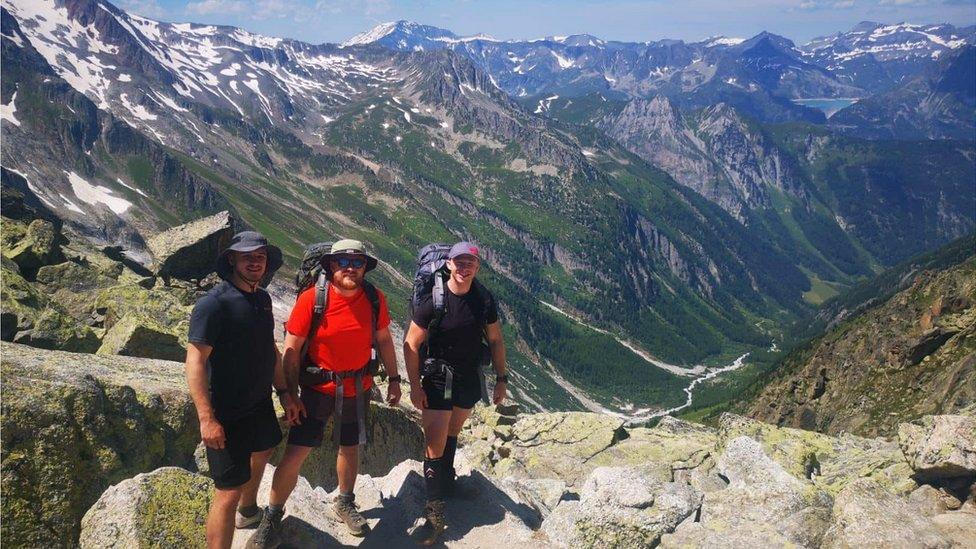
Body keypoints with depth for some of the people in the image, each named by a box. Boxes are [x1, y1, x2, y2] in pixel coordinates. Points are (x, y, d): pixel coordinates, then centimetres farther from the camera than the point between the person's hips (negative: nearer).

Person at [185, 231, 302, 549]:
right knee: (228, 492, -7)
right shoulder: (213, 304, -20)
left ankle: (248, 512, 57)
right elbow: (195, 361, -23)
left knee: (261, 454, 30)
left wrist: (284, 392, 14)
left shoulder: (262, 299, 5)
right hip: (227, 414, -9)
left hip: (260, 403, 9)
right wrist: (207, 419, -28)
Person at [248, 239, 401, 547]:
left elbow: (383, 340, 6)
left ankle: (345, 503, 43)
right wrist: (290, 395, -13)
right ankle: (272, 517, 16)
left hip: (357, 389, 3)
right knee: (295, 453, -4)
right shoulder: (311, 299, -18)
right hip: (318, 388, -3)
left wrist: (394, 379, 8)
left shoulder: (375, 299, -9)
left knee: (350, 447, 19)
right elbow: (292, 350, -12)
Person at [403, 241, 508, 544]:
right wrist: (415, 386, -13)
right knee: (435, 445, -4)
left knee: (452, 434, 20)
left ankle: (446, 481, 40)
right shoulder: (432, 299, -18)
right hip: (437, 379, -3)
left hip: (470, 378, 3)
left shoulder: (484, 299, -7)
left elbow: (495, 340, 5)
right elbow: (411, 344, -12)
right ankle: (435, 512, 5)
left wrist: (501, 379, 4)